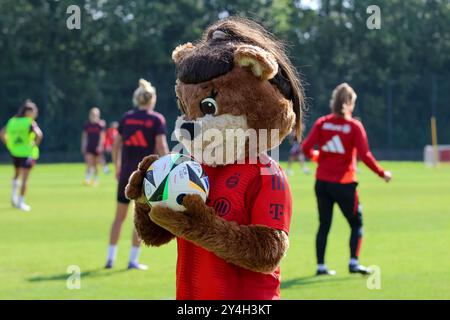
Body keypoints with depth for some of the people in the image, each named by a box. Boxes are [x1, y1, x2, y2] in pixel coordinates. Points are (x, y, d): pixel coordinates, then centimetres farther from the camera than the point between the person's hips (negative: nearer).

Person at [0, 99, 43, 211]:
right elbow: (39, 135, -26)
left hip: (15, 153, 5)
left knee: (17, 174, 26)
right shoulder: (30, 123, -12)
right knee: (25, 178, -1)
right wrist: (34, 145, -11)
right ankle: (21, 202, -3)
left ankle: (14, 196, 17)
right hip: (28, 153, -5)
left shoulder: (12, 121, 4)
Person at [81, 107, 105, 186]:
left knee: (95, 165, 7)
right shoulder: (87, 124, 4)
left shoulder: (100, 124, -5)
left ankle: (95, 180, 19)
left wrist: (100, 146, -14)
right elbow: (84, 136, 9)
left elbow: (102, 136, -7)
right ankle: (87, 179, -13)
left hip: (97, 147, -2)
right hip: (89, 147, 2)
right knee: (89, 164, -10)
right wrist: (83, 146, 6)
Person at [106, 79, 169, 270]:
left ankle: (110, 258, 10)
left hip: (126, 173, 3)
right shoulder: (157, 119, -4)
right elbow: (161, 147, -12)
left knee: (119, 216, 12)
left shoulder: (126, 118, 6)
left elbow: (116, 145, 8)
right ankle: (133, 259, 4)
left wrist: (117, 168, 18)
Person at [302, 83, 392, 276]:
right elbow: (365, 155, -13)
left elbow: (306, 148, -5)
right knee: (356, 224, 10)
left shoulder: (322, 123, 1)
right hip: (344, 183, -3)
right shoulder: (354, 126, -7)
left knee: (324, 225, 12)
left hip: (322, 182, 3)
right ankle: (353, 262, -4)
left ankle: (320, 266, 9)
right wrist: (382, 173, -2)